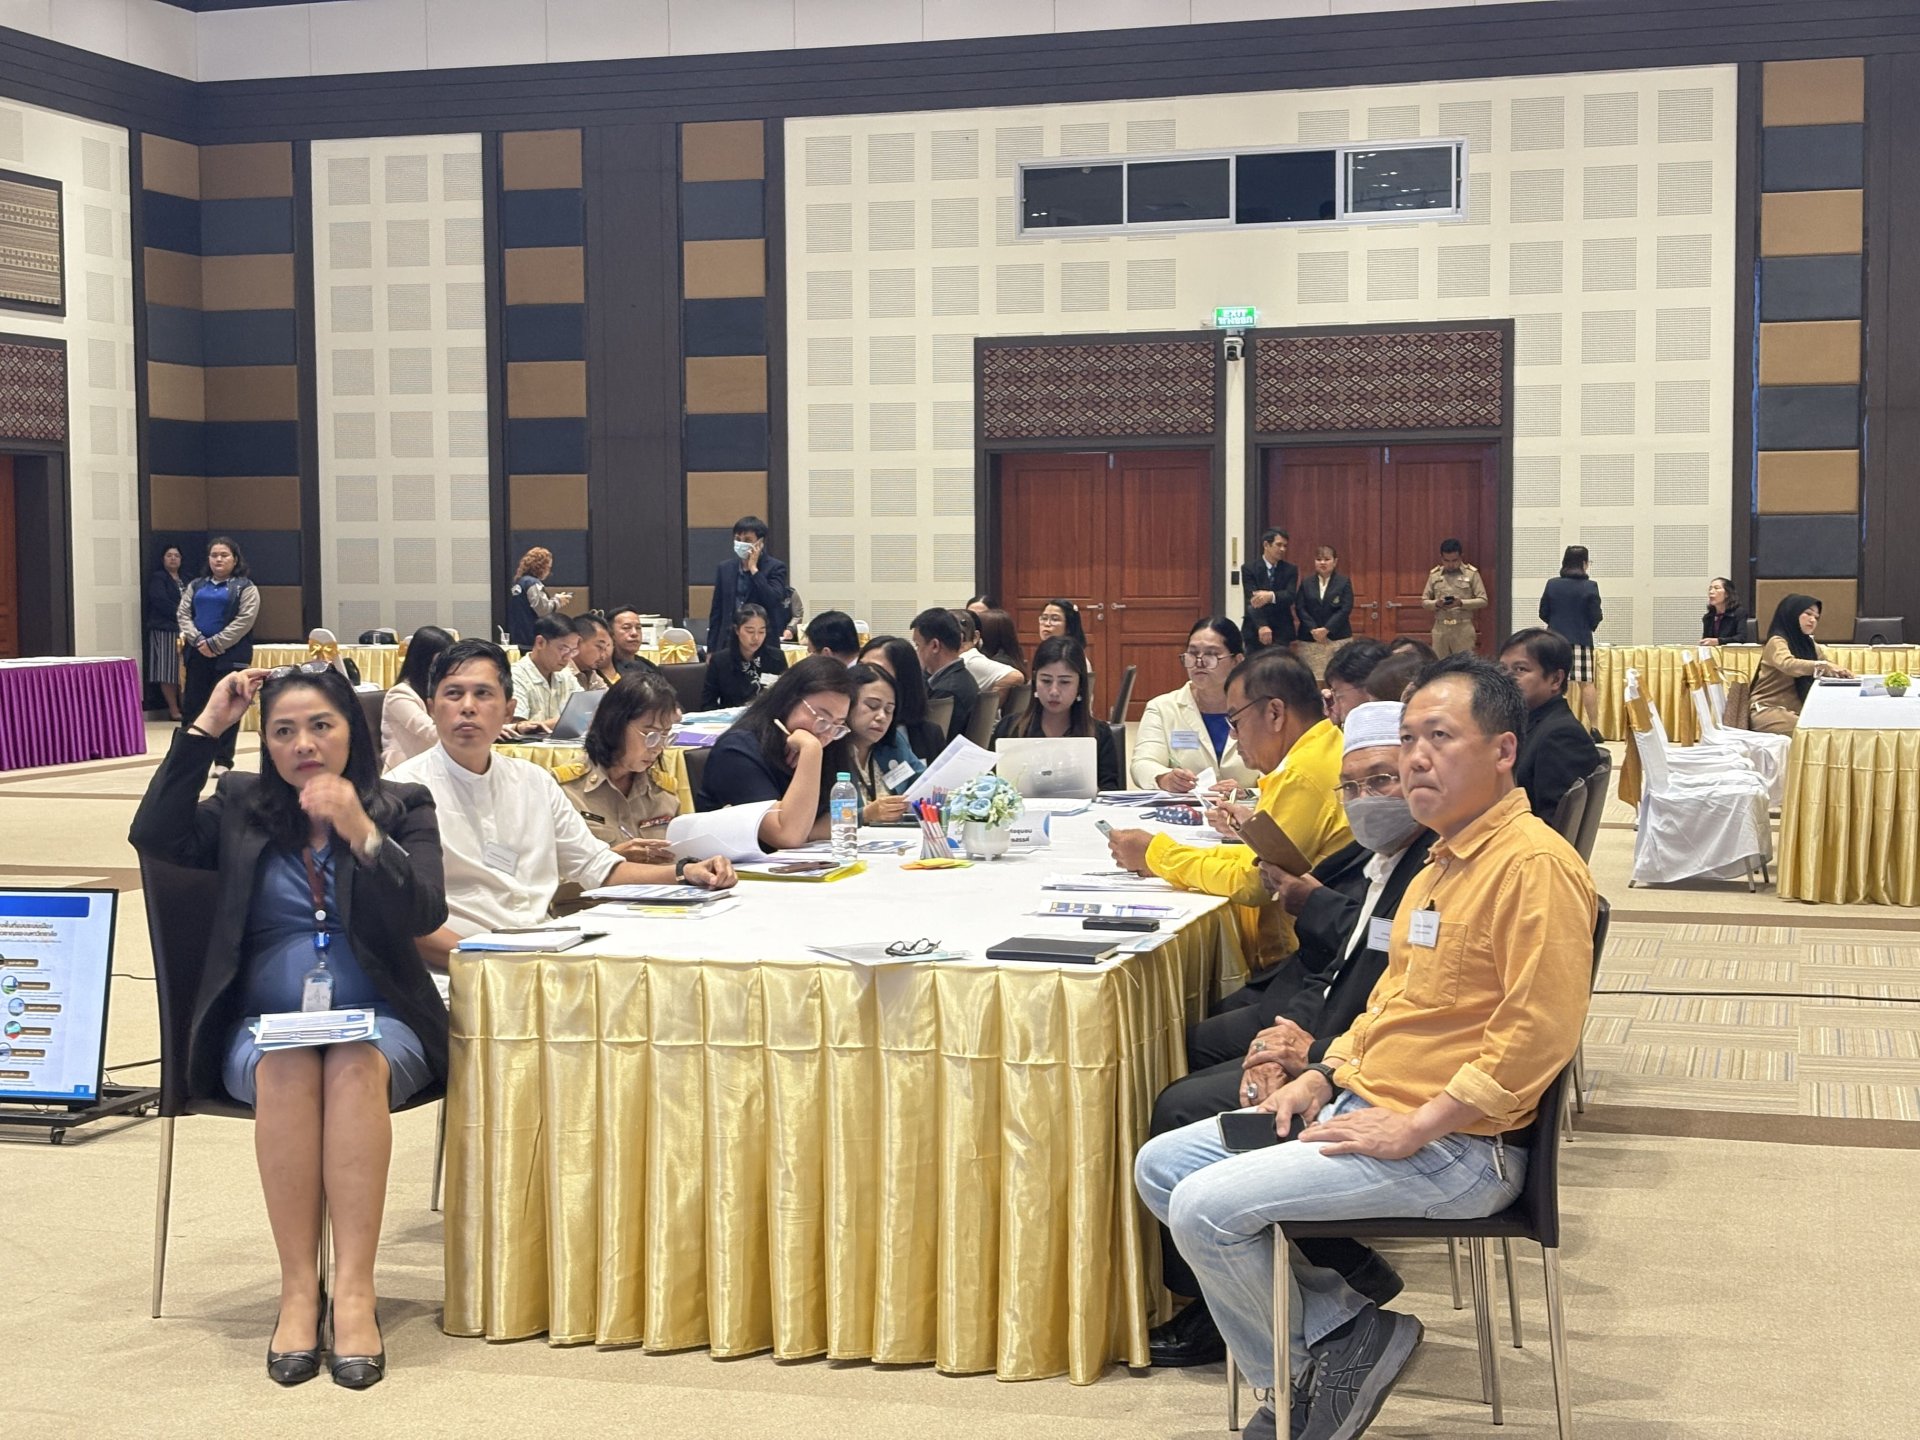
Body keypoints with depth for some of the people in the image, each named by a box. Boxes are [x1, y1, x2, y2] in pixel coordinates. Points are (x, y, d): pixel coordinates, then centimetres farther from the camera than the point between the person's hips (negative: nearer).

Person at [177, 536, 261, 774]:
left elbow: (244, 620, -10)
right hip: (198, 654, 4)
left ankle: (223, 761, 4)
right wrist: (198, 641, -11)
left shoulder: (245, 587, 1)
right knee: (192, 705, 4)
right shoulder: (196, 586, 15)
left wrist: (215, 644, -15)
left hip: (230, 655, -4)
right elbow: (183, 614, 7)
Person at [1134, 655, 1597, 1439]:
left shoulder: (1535, 864, -17)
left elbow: (1540, 1030, -24)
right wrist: (1325, 1076, 10)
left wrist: (1414, 1128, -22)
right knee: (1160, 1166, 7)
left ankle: (1301, 1368, 5)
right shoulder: (1443, 859, 15)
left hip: (1454, 1146, -10)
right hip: (1361, 1106, 10)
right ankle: (1339, 1325, 5)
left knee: (1206, 1207, -19)